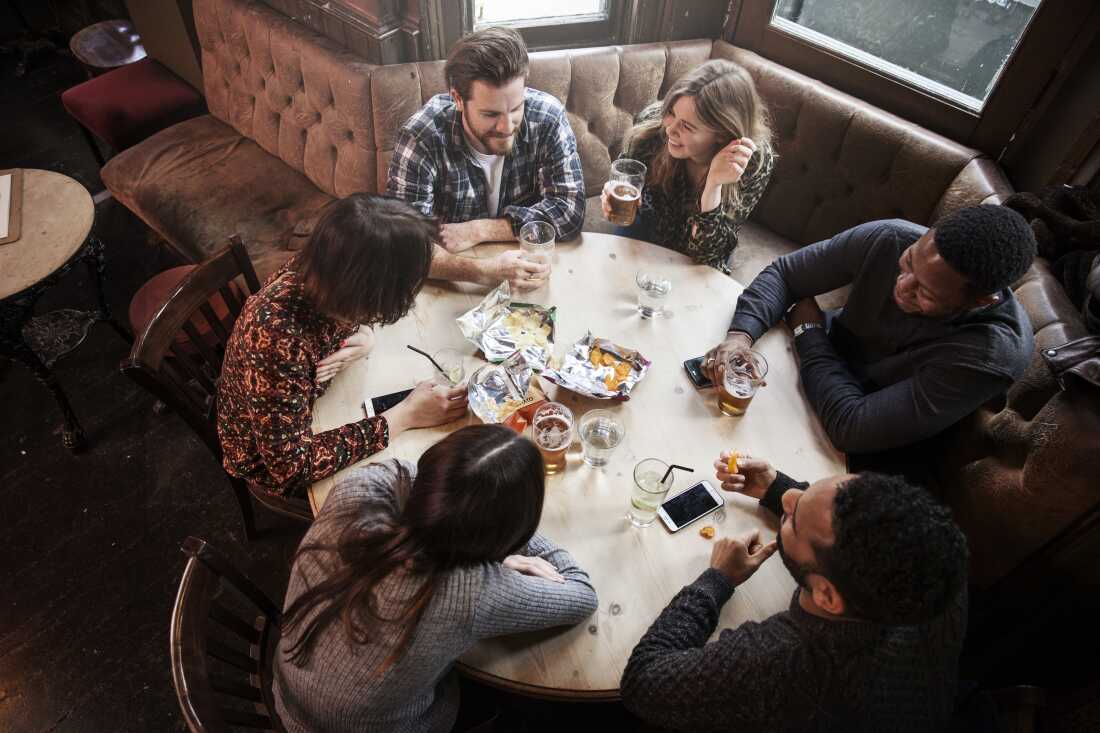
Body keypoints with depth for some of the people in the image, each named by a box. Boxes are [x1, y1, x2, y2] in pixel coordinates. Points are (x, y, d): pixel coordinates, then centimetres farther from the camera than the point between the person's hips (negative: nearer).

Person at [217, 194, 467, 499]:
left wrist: (365, 336, -21)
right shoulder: (278, 340, -42)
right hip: (271, 461, -5)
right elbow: (291, 465, -34)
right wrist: (405, 417, -33)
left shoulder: (319, 268, -23)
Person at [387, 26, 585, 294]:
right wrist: (482, 271, -40)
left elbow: (569, 210, -14)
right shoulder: (421, 137, -19)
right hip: (454, 283, -1)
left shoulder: (547, 117, -14)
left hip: (528, 265, 1)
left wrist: (476, 230, -21)